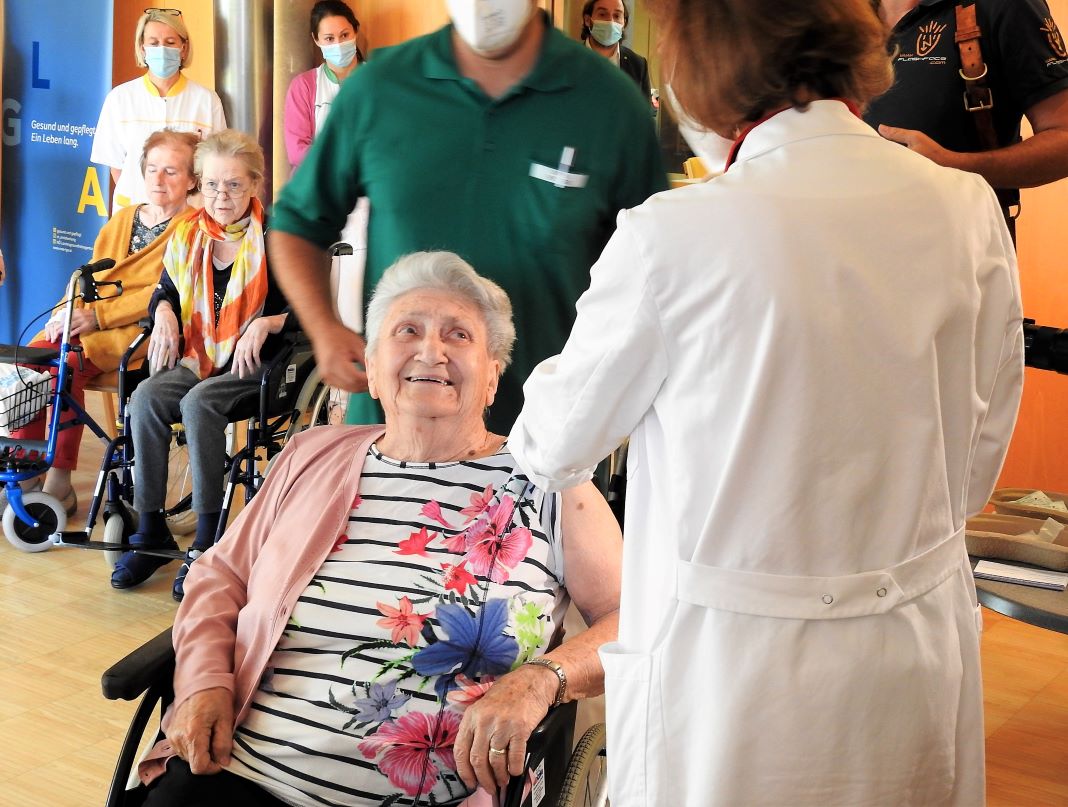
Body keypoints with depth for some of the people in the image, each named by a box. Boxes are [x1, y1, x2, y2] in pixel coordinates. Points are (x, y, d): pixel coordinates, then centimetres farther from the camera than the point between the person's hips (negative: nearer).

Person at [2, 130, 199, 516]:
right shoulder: (122, 219, 23)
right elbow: (93, 275, 21)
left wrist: (98, 315, -17)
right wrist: (68, 310, -1)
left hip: (138, 328, -7)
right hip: (89, 322, 7)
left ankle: (60, 483, -21)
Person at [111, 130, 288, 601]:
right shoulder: (187, 237, 11)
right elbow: (165, 292, 22)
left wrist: (266, 324, -21)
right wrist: (164, 312, -1)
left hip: (259, 367, -5)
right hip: (199, 359, 5)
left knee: (199, 403, -33)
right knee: (146, 397, -24)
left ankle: (208, 537, -25)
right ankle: (150, 530, -16)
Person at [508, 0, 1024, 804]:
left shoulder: (676, 234, -19)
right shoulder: (968, 209, -6)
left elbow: (555, 449, -4)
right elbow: (979, 454, 6)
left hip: (734, 669, -4)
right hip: (921, 664, 4)